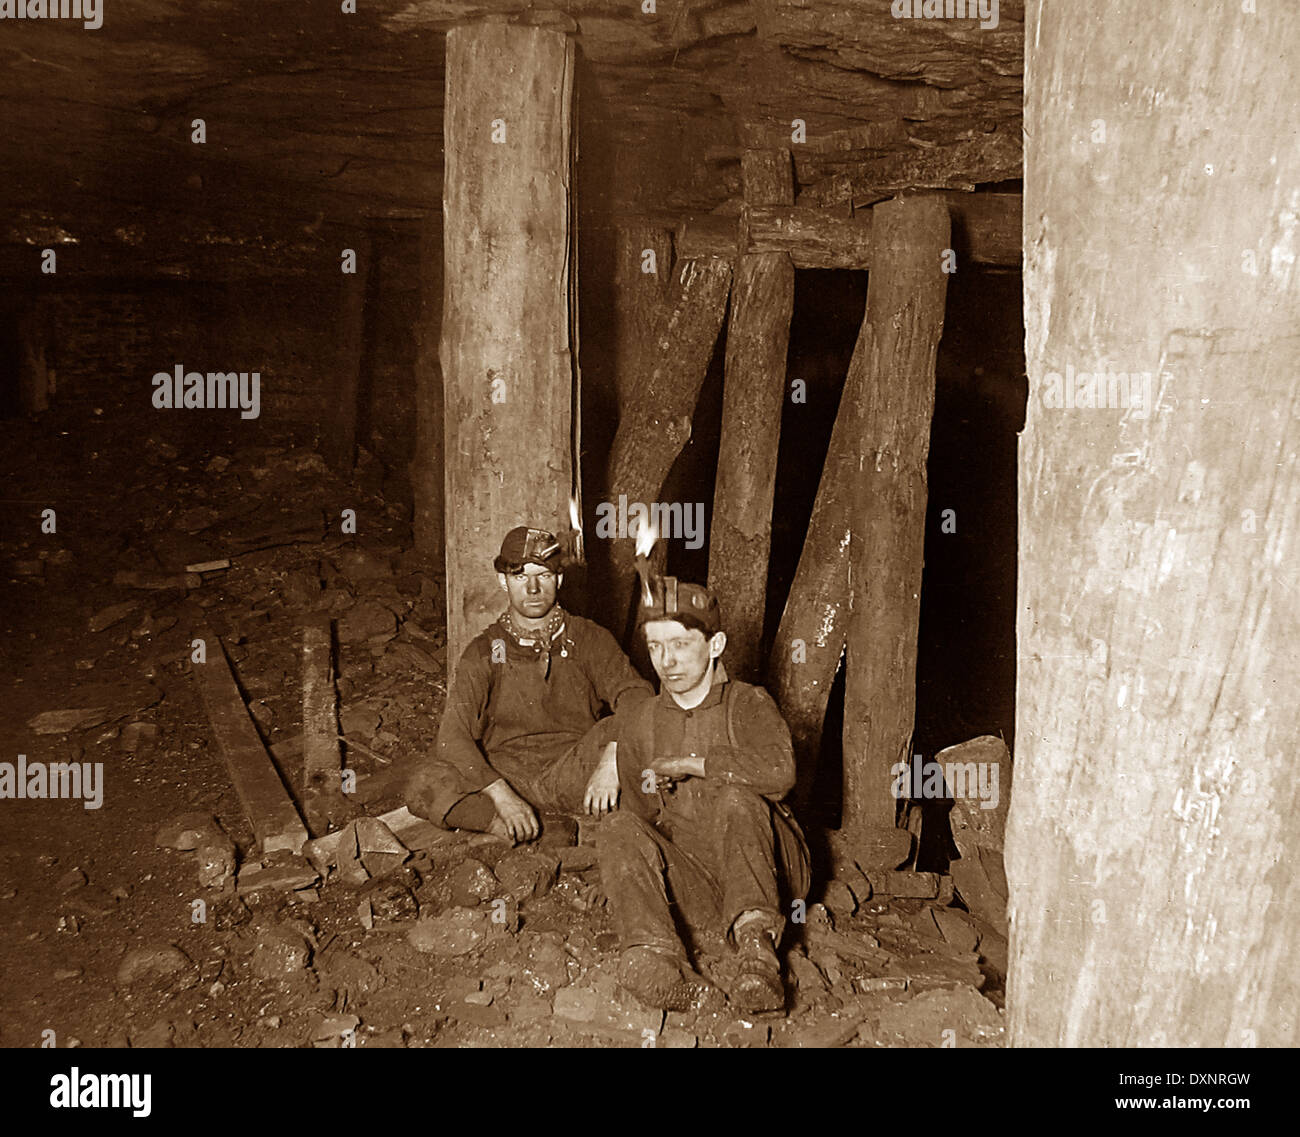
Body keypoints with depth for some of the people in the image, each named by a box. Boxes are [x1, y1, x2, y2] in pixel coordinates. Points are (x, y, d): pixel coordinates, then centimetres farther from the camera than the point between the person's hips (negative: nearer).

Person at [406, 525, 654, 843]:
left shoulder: (588, 639, 4)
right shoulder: (484, 652, 4)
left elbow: (638, 694, -12)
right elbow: (452, 736, -7)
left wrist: (611, 763, -31)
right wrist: (501, 795, -23)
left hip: (572, 774, 0)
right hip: (505, 776, 1)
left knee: (620, 728, -29)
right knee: (424, 785, -27)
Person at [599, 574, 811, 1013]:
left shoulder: (749, 705, 1)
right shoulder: (640, 725, 13)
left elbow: (780, 771, -21)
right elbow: (640, 814, 19)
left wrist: (686, 764, -16)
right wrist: (651, 795, -4)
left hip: (764, 870, -3)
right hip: (689, 880, 3)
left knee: (736, 800, -30)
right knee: (618, 827, -22)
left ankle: (754, 942, -43)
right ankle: (657, 959, -44)